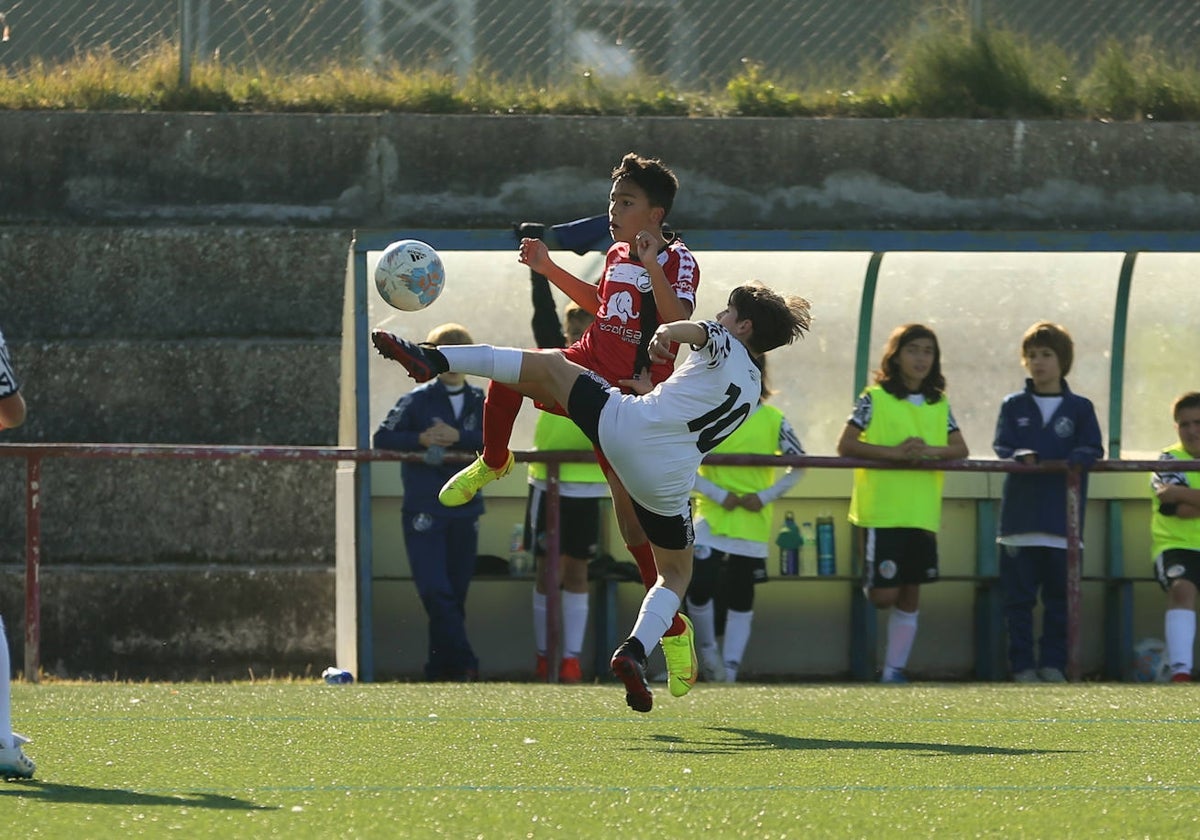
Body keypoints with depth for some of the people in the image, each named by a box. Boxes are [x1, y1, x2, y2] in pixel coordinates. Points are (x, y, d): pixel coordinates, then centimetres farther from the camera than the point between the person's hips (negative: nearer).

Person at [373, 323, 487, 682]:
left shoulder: (481, 402, 10)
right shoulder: (417, 400, 2)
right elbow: (382, 438, -3)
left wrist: (458, 437, -20)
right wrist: (420, 440, -18)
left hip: (465, 511, 3)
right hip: (423, 511, -3)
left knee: (455, 594, 6)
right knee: (435, 591, -14)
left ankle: (441, 666, 13)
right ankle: (463, 662, -14)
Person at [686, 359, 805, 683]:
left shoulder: (773, 421, 1)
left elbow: (798, 465, 8)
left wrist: (767, 496, -5)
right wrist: (718, 495, -11)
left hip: (754, 522, 1)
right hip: (711, 519, -1)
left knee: (741, 597, 5)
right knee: (699, 587, -16)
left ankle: (730, 670, 13)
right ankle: (707, 649, 9)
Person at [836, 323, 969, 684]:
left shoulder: (939, 404, 12)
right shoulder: (875, 398, -2)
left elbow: (960, 449, 7)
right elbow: (846, 445, -9)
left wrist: (931, 451, -14)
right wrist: (894, 452, -19)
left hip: (923, 515, 4)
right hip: (881, 514, -4)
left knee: (910, 595, 4)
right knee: (883, 594, -10)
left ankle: (894, 669, 10)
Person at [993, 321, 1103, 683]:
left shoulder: (1080, 409, 9)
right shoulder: (1013, 406, 10)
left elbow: (1093, 451, 1)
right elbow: (1002, 449, 1)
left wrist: (1075, 459, -21)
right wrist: (1020, 456, -21)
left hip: (1063, 518, 0)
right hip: (1020, 515, 0)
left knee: (1059, 599, 2)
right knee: (1019, 597, -1)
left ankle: (1053, 665, 9)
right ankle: (1023, 666, 3)